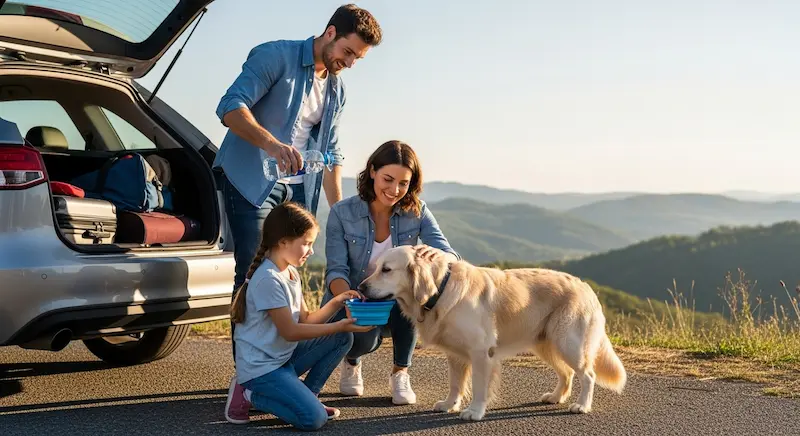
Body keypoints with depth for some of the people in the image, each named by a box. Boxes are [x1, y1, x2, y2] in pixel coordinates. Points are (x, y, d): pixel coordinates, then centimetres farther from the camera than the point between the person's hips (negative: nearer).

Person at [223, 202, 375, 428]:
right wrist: (340, 326, -17)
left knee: (342, 338, 2)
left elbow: (305, 320, 11)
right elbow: (291, 332, -19)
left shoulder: (291, 273, 9)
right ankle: (248, 395, -3)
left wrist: (335, 303, -4)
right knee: (313, 418, -22)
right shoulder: (268, 279, -21)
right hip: (261, 367, -9)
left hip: (284, 356, 9)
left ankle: (308, 395, 9)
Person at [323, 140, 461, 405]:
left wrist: (437, 254, -45)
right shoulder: (342, 213, -14)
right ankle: (351, 361, 8)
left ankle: (401, 373, -12)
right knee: (365, 338, -35)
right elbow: (336, 270, -16)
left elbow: (453, 258, -19)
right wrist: (348, 296, -40)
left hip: (397, 303, 2)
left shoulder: (417, 212, -10)